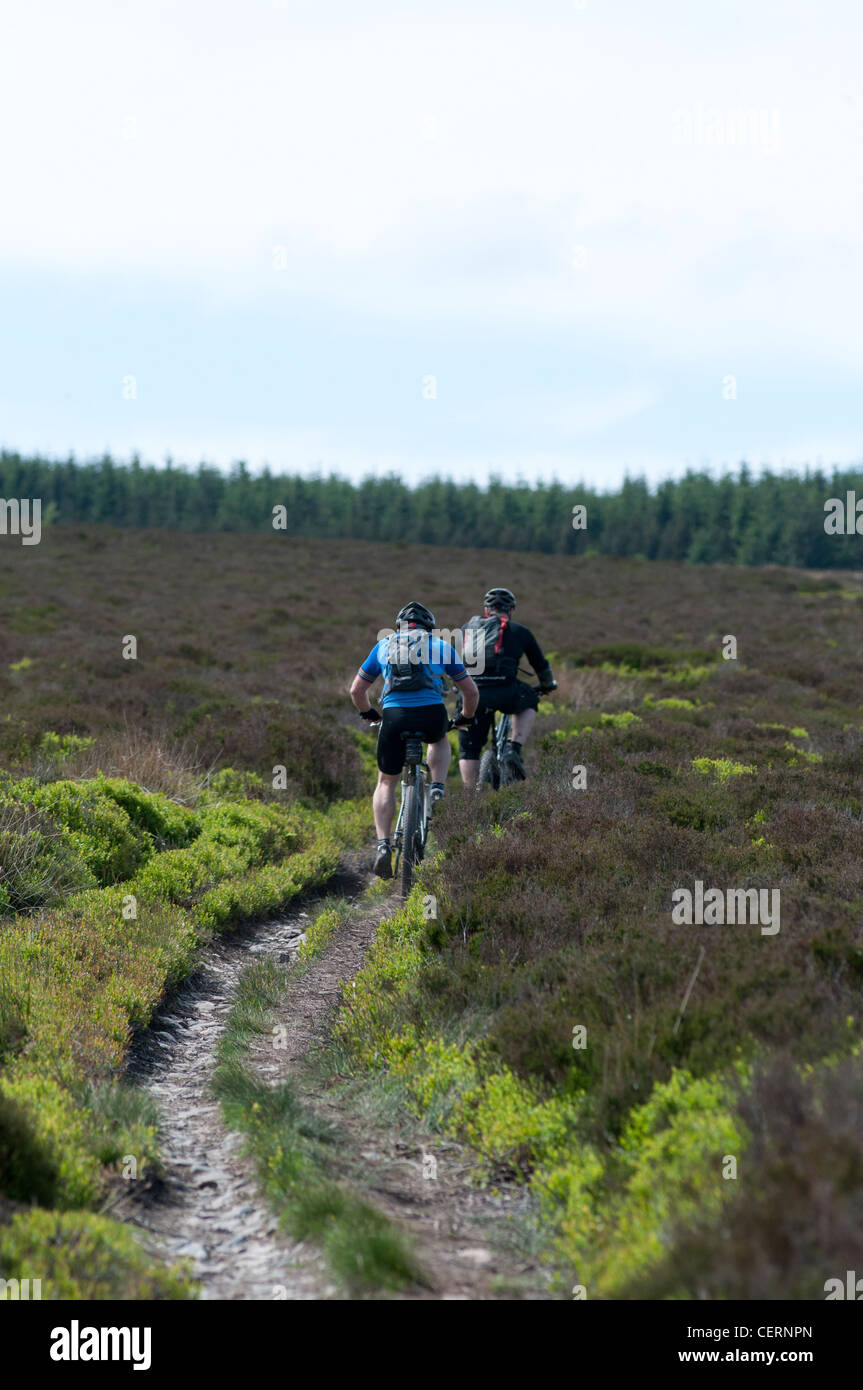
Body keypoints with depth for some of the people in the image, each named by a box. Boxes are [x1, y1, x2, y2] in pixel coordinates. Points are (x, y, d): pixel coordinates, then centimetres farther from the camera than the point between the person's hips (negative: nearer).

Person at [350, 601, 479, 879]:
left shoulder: (383, 645, 21)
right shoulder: (441, 646, 18)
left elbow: (357, 690, 24)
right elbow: (471, 692, 18)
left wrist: (369, 715, 42)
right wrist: (465, 718, 37)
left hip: (394, 717, 0)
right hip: (433, 716, 0)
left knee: (386, 783, 17)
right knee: (440, 739, 37)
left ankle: (383, 845, 2)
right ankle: (437, 788, 14)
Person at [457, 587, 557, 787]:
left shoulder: (468, 628, 24)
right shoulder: (520, 631, 18)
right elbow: (541, 666, 30)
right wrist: (548, 685, 51)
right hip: (504, 693, -1)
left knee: (468, 750, 14)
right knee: (528, 703, 31)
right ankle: (514, 749, 13)